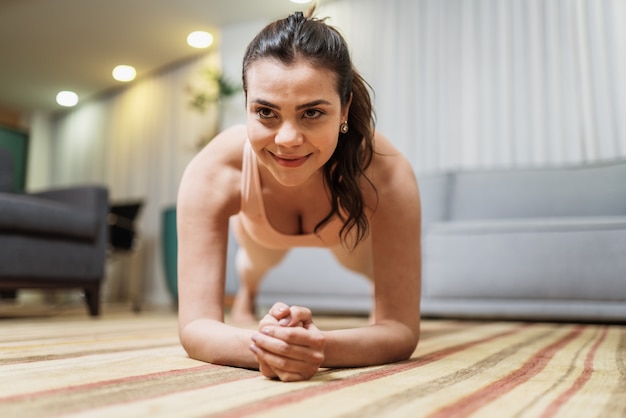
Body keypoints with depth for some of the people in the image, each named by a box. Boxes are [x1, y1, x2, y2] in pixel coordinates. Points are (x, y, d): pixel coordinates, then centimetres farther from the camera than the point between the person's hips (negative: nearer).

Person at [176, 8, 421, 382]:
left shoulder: (385, 172, -46)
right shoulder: (212, 172, -44)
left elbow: (402, 329, -43)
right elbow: (195, 324, -41)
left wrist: (321, 347, -65)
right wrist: (263, 342, -64)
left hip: (351, 229, 0)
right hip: (261, 227, 1)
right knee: (256, 262, 35)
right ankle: (245, 296, 72)